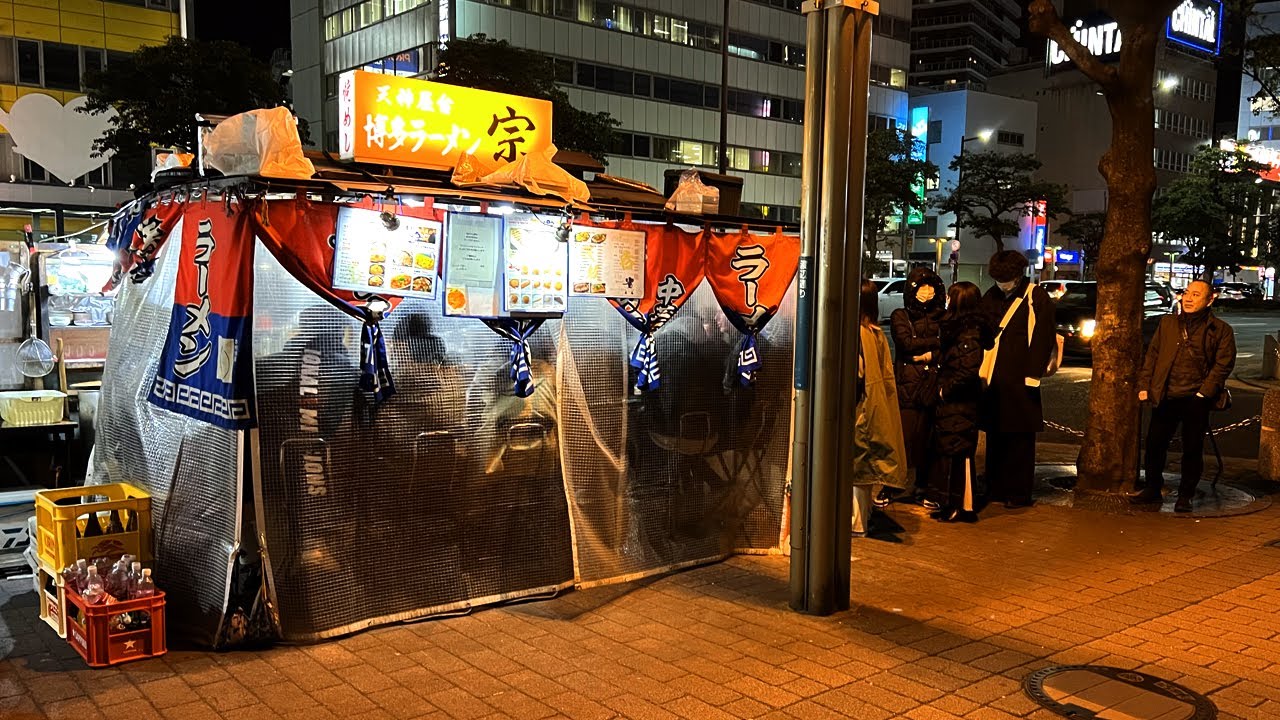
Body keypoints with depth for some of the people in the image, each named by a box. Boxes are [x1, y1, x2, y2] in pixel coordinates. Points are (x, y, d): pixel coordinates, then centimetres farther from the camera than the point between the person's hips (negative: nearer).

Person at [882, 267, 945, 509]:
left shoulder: (940, 317, 14)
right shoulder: (900, 316, 7)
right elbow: (907, 343, -10)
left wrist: (929, 355, -12)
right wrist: (938, 342, -4)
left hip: (933, 386, 3)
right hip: (907, 385, -2)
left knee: (927, 438, 2)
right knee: (901, 436, -8)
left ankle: (922, 489, 13)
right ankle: (888, 487, 1)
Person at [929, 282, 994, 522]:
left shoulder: (970, 334, -17)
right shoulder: (958, 329, 13)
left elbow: (969, 370, -24)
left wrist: (947, 389, -16)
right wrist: (943, 388, 9)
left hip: (960, 403, -10)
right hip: (950, 402, 10)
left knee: (959, 452, -4)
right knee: (947, 450, 14)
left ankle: (964, 507, 3)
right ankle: (951, 504, 22)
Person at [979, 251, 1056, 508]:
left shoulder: (1036, 298, -5)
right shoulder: (992, 297, 13)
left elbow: (1043, 339, -9)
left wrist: (1033, 376, -13)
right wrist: (980, 370, 11)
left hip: (1019, 380, -6)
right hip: (992, 379, 6)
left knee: (1020, 439, 1)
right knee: (995, 436, 11)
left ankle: (1019, 494, 8)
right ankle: (995, 489, 21)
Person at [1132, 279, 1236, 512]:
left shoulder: (1221, 331, 2)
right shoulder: (1167, 323, 12)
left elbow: (1223, 364, -2)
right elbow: (1151, 356, 14)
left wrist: (1204, 392, -11)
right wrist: (1144, 386, 5)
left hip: (1195, 399, -3)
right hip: (1165, 397, 3)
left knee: (1192, 449, 3)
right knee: (1155, 444, 6)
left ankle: (1185, 496, 15)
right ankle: (1152, 489, 22)